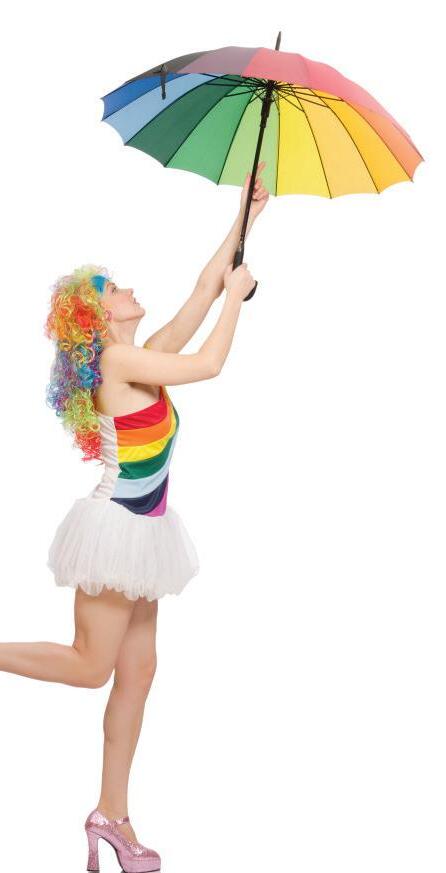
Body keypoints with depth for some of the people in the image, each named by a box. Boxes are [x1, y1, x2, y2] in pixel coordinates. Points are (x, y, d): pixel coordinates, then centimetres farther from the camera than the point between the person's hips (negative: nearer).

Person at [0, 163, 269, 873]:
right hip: (118, 526, -9)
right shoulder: (119, 360, -16)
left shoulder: (138, 358, 10)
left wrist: (242, 223, 13)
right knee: (90, 667, -3)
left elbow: (200, 298, 13)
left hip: (143, 528, 9)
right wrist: (237, 295, -5)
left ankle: (112, 814, 15)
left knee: (138, 669, 9)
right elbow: (209, 364, -18)